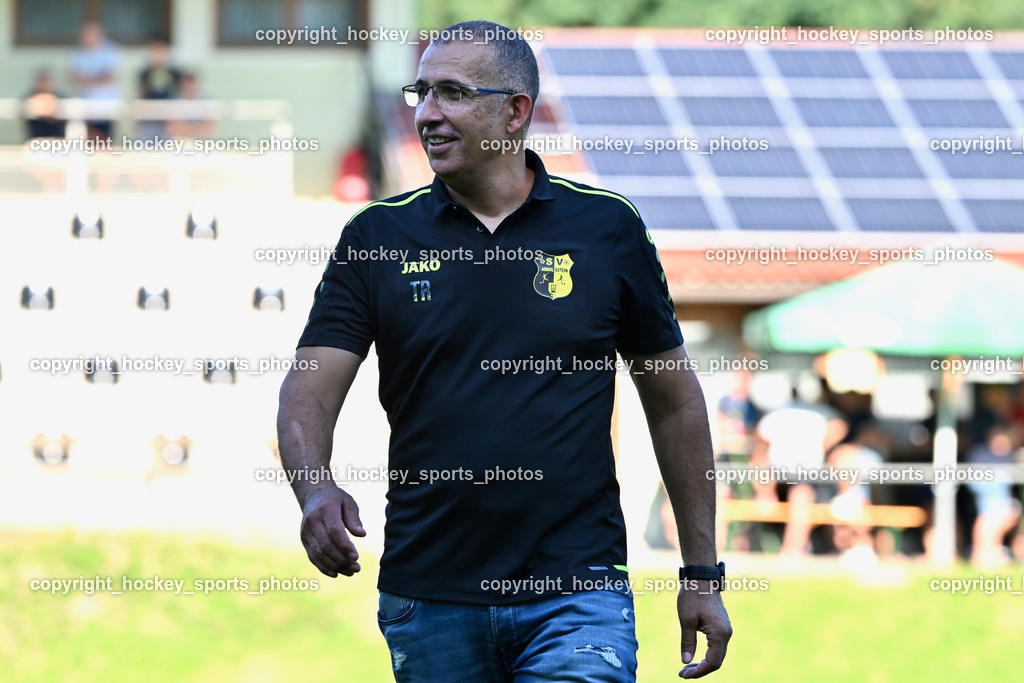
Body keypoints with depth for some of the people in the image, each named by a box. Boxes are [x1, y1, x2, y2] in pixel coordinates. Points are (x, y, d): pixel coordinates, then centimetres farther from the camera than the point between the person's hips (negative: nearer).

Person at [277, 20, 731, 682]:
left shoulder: (607, 227, 2)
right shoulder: (378, 237, 4)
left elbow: (673, 399, 10)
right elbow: (309, 391, -3)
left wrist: (703, 573, 9)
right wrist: (315, 490, -25)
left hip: (575, 594, -2)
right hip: (429, 597, 2)